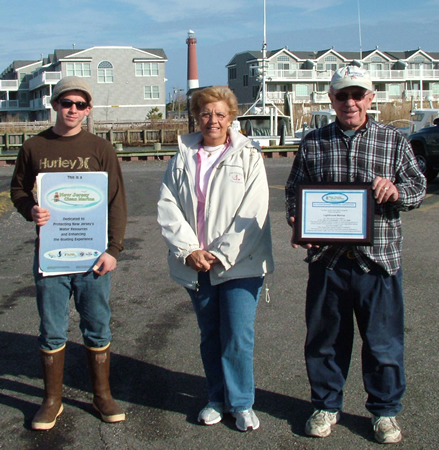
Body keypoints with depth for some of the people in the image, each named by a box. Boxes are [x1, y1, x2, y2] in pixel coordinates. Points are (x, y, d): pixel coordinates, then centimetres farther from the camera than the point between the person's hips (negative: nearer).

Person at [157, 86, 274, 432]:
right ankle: (218, 399, 27)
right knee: (210, 336, 13)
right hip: (196, 265, 3)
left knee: (238, 336, -4)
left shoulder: (248, 158, 0)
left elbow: (252, 213, -8)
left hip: (240, 263, -3)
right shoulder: (182, 160, 8)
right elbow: (168, 206, 0)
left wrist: (221, 255, -12)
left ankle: (242, 403, 14)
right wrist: (189, 251, -12)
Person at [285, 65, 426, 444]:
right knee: (325, 338, 12)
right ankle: (326, 405, 31)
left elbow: (419, 188, 7)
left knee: (383, 339, 8)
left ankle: (385, 410, 28)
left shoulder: (394, 141, 4)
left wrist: (396, 191, -15)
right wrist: (297, 222, -7)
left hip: (378, 258, -1)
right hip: (327, 259, 1)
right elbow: (294, 192, 13)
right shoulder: (313, 144, 7)